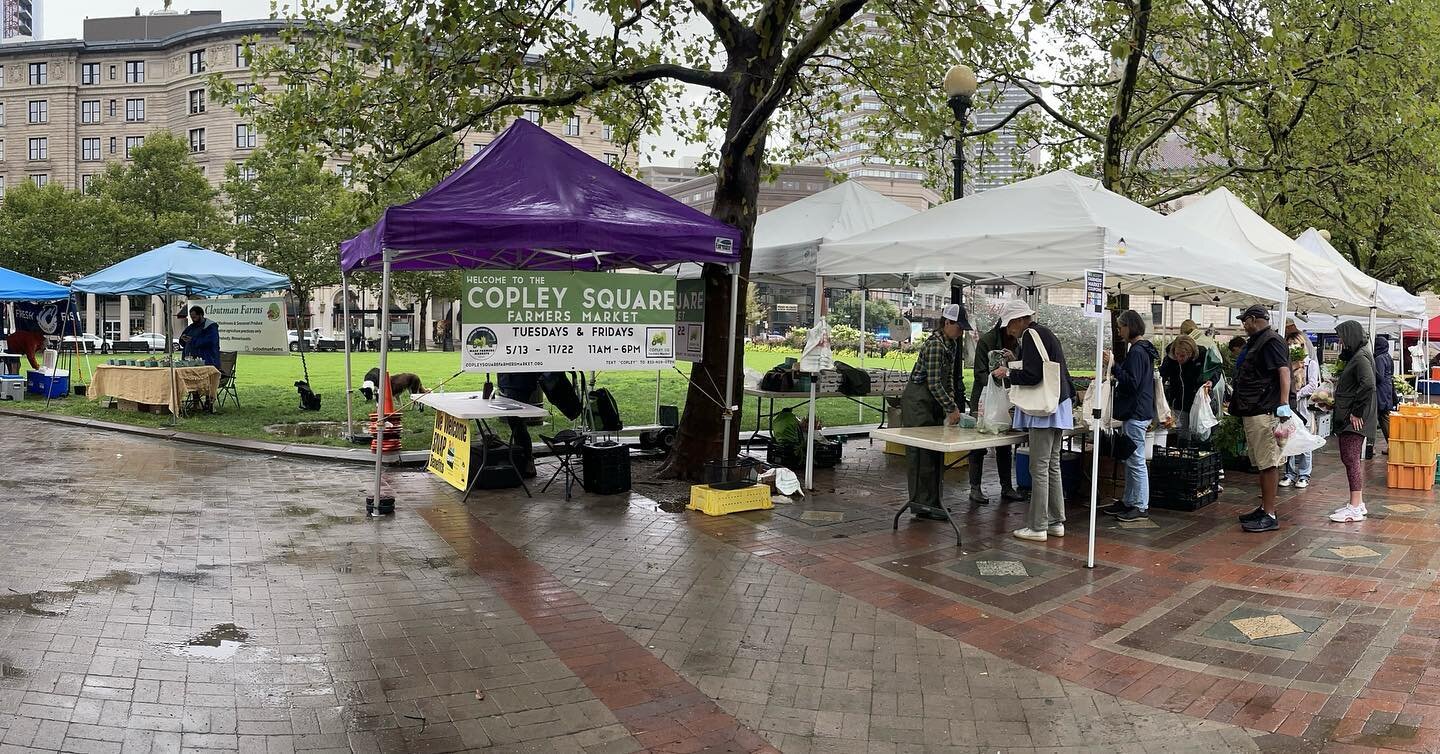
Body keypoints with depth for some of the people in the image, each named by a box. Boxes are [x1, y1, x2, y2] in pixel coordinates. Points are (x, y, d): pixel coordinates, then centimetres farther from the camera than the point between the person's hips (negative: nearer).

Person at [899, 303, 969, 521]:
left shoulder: (952, 344, 9)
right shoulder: (934, 344, -20)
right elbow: (934, 383, -22)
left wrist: (953, 403, 5)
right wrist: (951, 408, -18)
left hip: (934, 401, 10)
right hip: (918, 400, -10)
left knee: (936, 451, 11)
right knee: (922, 452, -7)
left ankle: (932, 502, 17)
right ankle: (921, 503, -2)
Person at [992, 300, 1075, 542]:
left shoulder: (1031, 335, -12)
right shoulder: (1044, 333, 18)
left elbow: (1032, 375, -19)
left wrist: (1008, 373, -5)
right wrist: (1015, 364, 20)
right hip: (1058, 407, 10)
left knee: (1039, 469, -6)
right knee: (1053, 466, 14)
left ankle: (1038, 527, -2)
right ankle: (1056, 522, 20)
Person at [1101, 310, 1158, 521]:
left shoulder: (1137, 352, -16)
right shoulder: (1142, 350, 16)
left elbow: (1132, 383, -22)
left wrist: (1113, 366, -22)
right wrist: (1113, 368, 14)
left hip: (1136, 414, -11)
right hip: (1135, 412, 11)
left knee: (1136, 461, -5)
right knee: (1129, 460, 16)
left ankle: (1141, 506, 0)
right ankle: (1129, 501, 24)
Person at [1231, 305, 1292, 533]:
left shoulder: (1271, 341, -11)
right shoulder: (1255, 342, 20)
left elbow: (1284, 371, -21)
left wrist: (1284, 404, -29)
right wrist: (1234, 397, 32)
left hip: (1264, 412, -11)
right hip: (1252, 411, 11)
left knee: (1268, 463, -8)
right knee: (1262, 463, 15)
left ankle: (1269, 516, -6)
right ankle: (1264, 508, 23)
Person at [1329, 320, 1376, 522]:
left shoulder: (1361, 358, -14)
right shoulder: (1355, 356, 17)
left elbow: (1368, 385, -26)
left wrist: (1356, 412, -21)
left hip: (1355, 420, -10)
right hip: (1348, 418, 10)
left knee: (1351, 459, -8)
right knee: (1352, 459, 14)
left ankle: (1355, 508, -6)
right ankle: (1358, 503, 21)